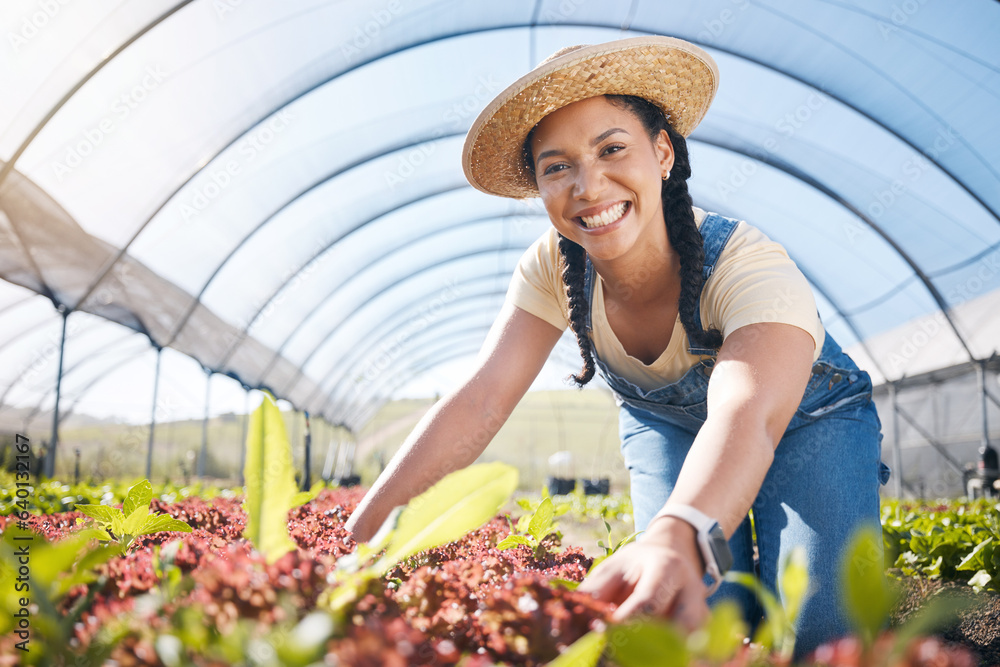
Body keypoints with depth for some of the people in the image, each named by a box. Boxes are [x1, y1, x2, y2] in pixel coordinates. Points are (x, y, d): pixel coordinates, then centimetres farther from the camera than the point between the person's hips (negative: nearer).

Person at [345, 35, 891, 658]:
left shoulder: (749, 267, -37)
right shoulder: (552, 269, -23)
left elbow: (745, 419, -55)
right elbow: (478, 403, -30)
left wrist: (677, 537, -77)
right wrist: (359, 536, -40)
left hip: (808, 419, -2)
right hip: (669, 424, 3)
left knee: (819, 625, -20)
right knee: (708, 611, -18)